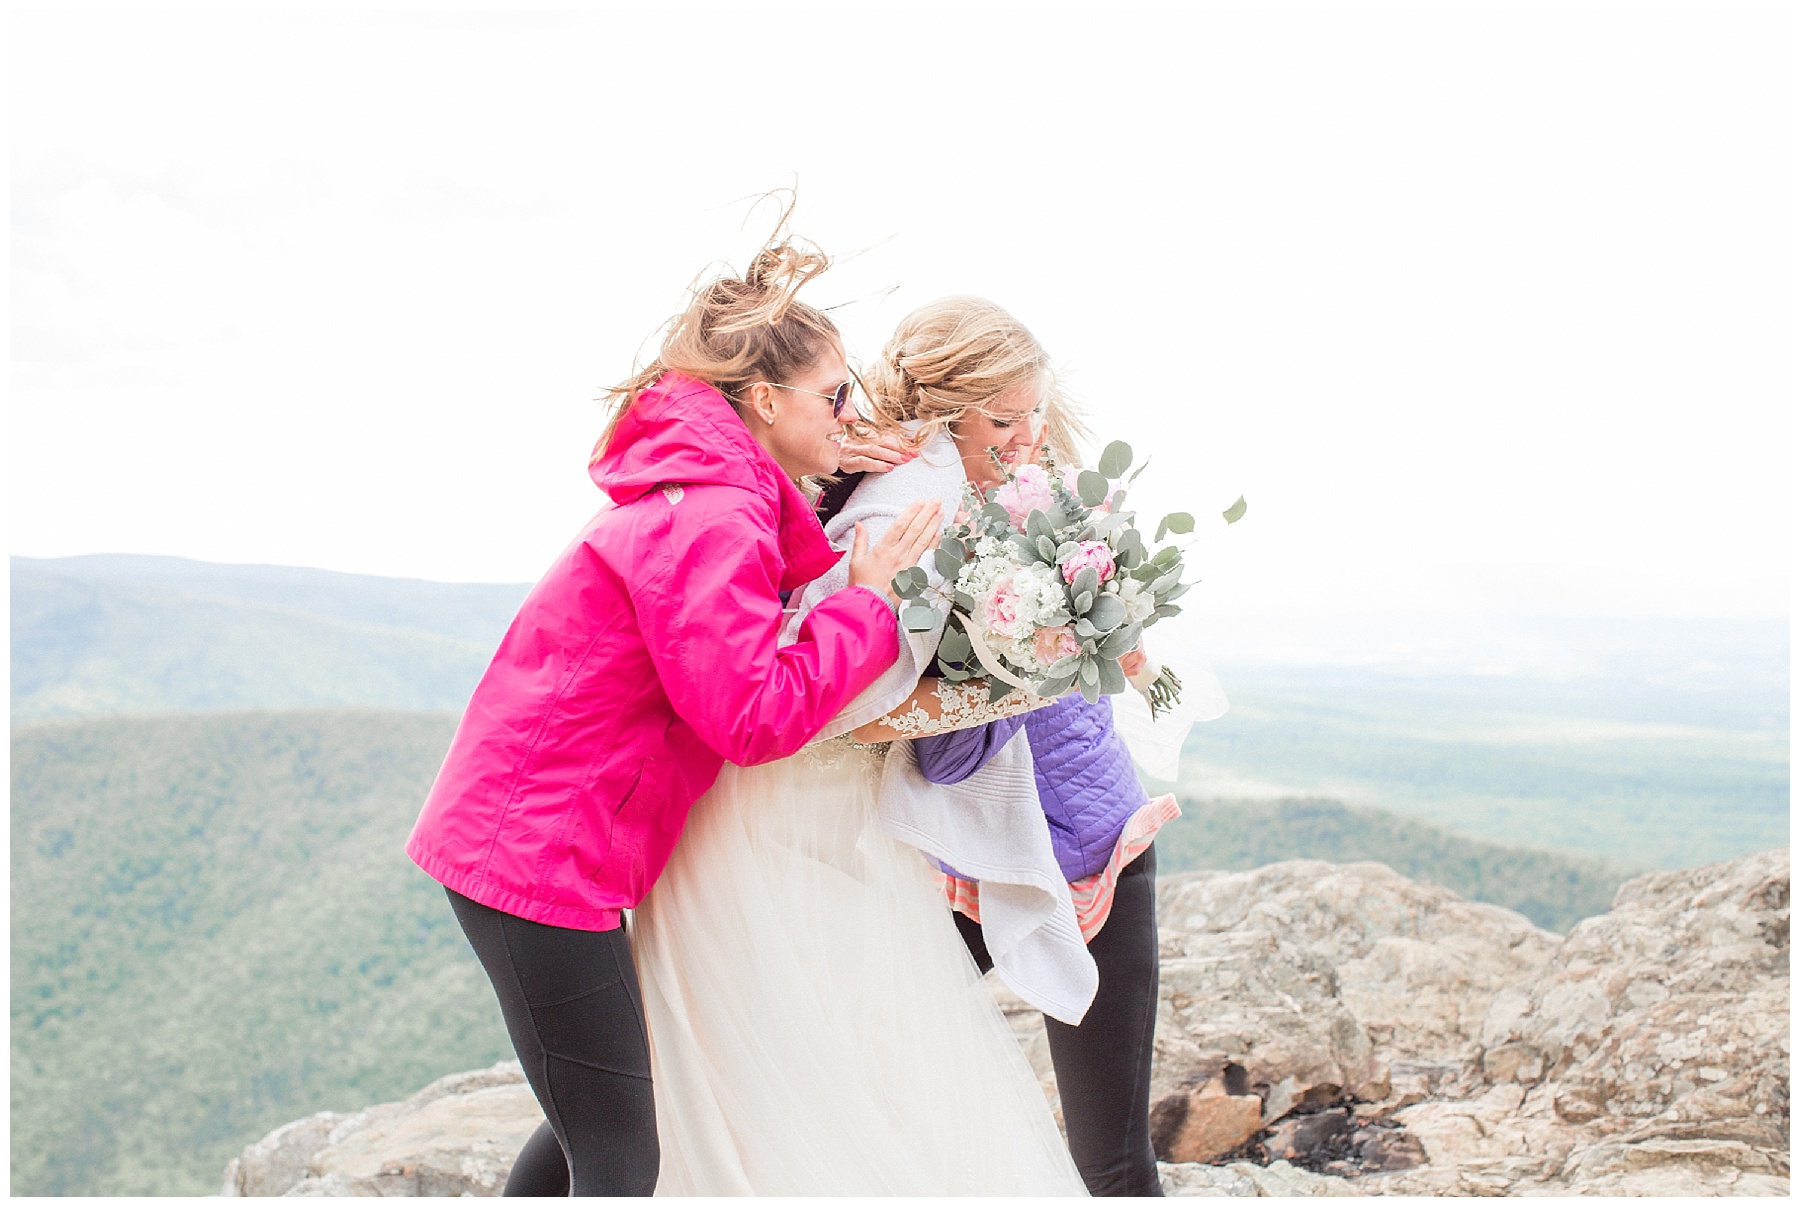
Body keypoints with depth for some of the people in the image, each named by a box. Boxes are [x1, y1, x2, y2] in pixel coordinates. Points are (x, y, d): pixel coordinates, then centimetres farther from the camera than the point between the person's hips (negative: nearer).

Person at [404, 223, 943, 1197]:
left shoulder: (707, 495, 15)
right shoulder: (712, 520, -19)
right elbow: (755, 718, -23)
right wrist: (865, 601, -13)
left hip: (516, 837, 10)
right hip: (543, 853, -10)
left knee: (592, 1119, 21)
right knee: (618, 1153, -2)